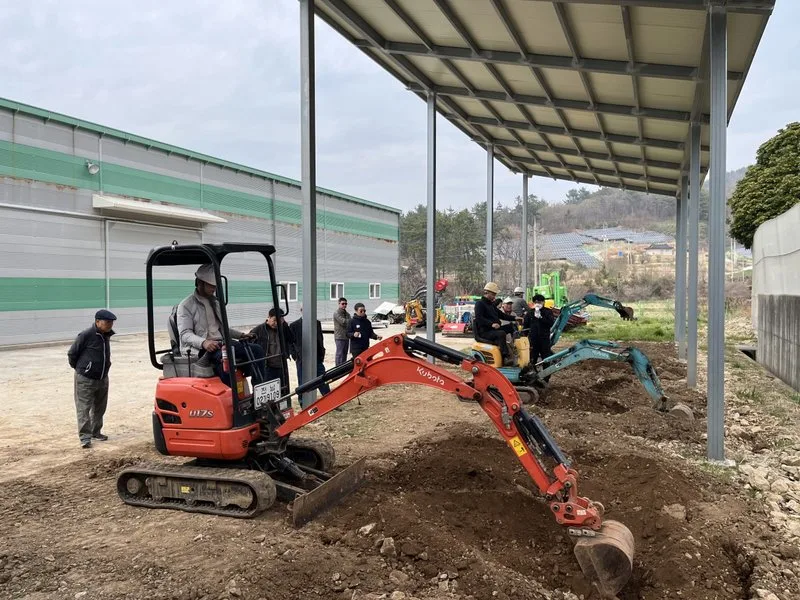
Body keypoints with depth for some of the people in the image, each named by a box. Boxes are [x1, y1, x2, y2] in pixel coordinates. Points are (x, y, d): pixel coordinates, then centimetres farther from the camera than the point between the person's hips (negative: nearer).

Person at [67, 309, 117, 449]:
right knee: (84, 408, -5)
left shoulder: (106, 335, 4)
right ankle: (85, 437, -3)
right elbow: (71, 354, -9)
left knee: (99, 408, 16)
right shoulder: (86, 335, -18)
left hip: (103, 379, 7)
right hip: (85, 379, -7)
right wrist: (79, 368, 3)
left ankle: (96, 432, 29)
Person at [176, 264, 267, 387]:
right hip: (202, 349, -7)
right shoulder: (186, 305, -1)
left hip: (221, 343, 7)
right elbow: (185, 334, -11)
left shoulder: (216, 303, 21)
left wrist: (240, 335, 13)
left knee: (256, 349, -14)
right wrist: (203, 342, -30)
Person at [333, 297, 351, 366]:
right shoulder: (337, 313, -8)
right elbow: (343, 322, -20)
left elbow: (350, 323, 10)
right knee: (340, 354, -7)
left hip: (346, 337, 8)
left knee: (345, 354, 13)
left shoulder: (347, 314, 16)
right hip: (339, 337, -8)